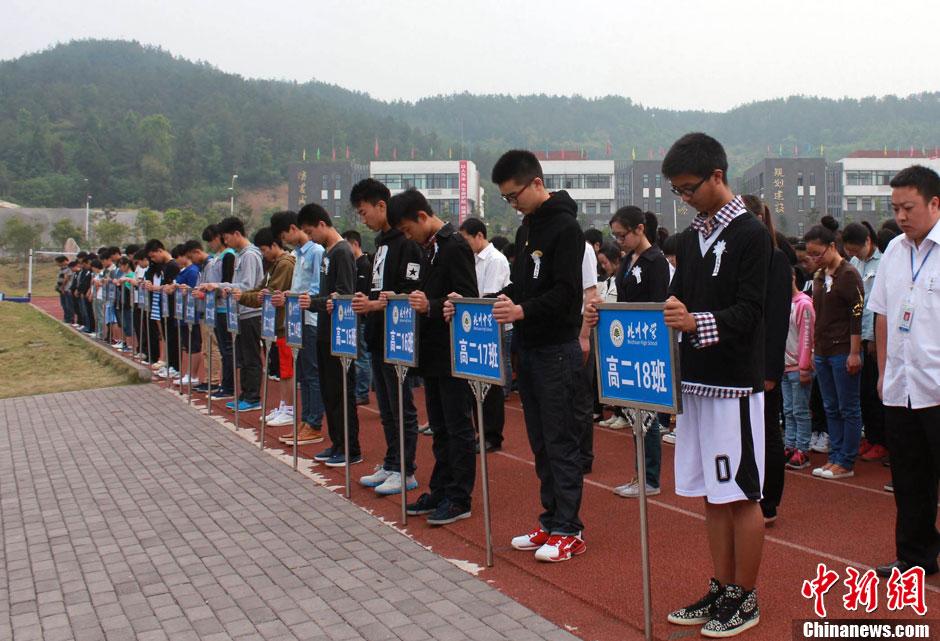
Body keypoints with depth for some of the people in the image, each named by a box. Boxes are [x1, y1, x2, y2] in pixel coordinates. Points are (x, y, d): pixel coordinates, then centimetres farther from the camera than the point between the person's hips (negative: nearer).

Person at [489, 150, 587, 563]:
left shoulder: (565, 227, -11)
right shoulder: (525, 230, 15)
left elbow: (567, 293, -19)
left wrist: (523, 310, -29)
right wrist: (501, 301, 2)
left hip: (557, 350, -9)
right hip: (528, 348, 9)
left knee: (561, 441, -3)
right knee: (540, 442, 13)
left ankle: (569, 531, 5)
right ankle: (551, 522, 22)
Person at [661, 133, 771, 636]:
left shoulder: (751, 234, -7)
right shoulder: (689, 238, 14)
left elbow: (749, 312, -15)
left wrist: (698, 322, -30)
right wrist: (668, 310, -5)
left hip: (735, 383, -7)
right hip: (696, 378, 7)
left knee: (740, 494, 2)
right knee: (712, 493, 13)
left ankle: (745, 598, 14)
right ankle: (722, 588, 24)